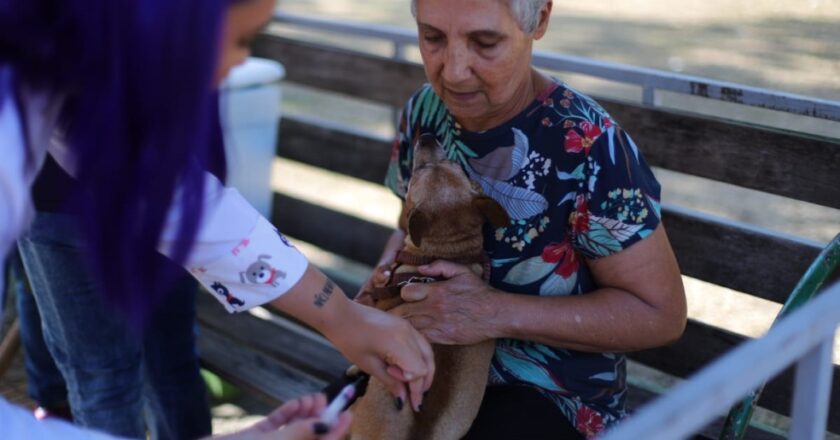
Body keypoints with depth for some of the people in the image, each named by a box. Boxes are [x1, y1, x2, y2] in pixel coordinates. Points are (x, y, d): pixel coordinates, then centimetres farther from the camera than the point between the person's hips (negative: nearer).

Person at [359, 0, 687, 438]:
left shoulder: (587, 147, -23)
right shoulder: (424, 110, -3)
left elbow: (660, 313, -18)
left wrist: (498, 314, -26)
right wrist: (386, 274, -9)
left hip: (549, 395, -5)